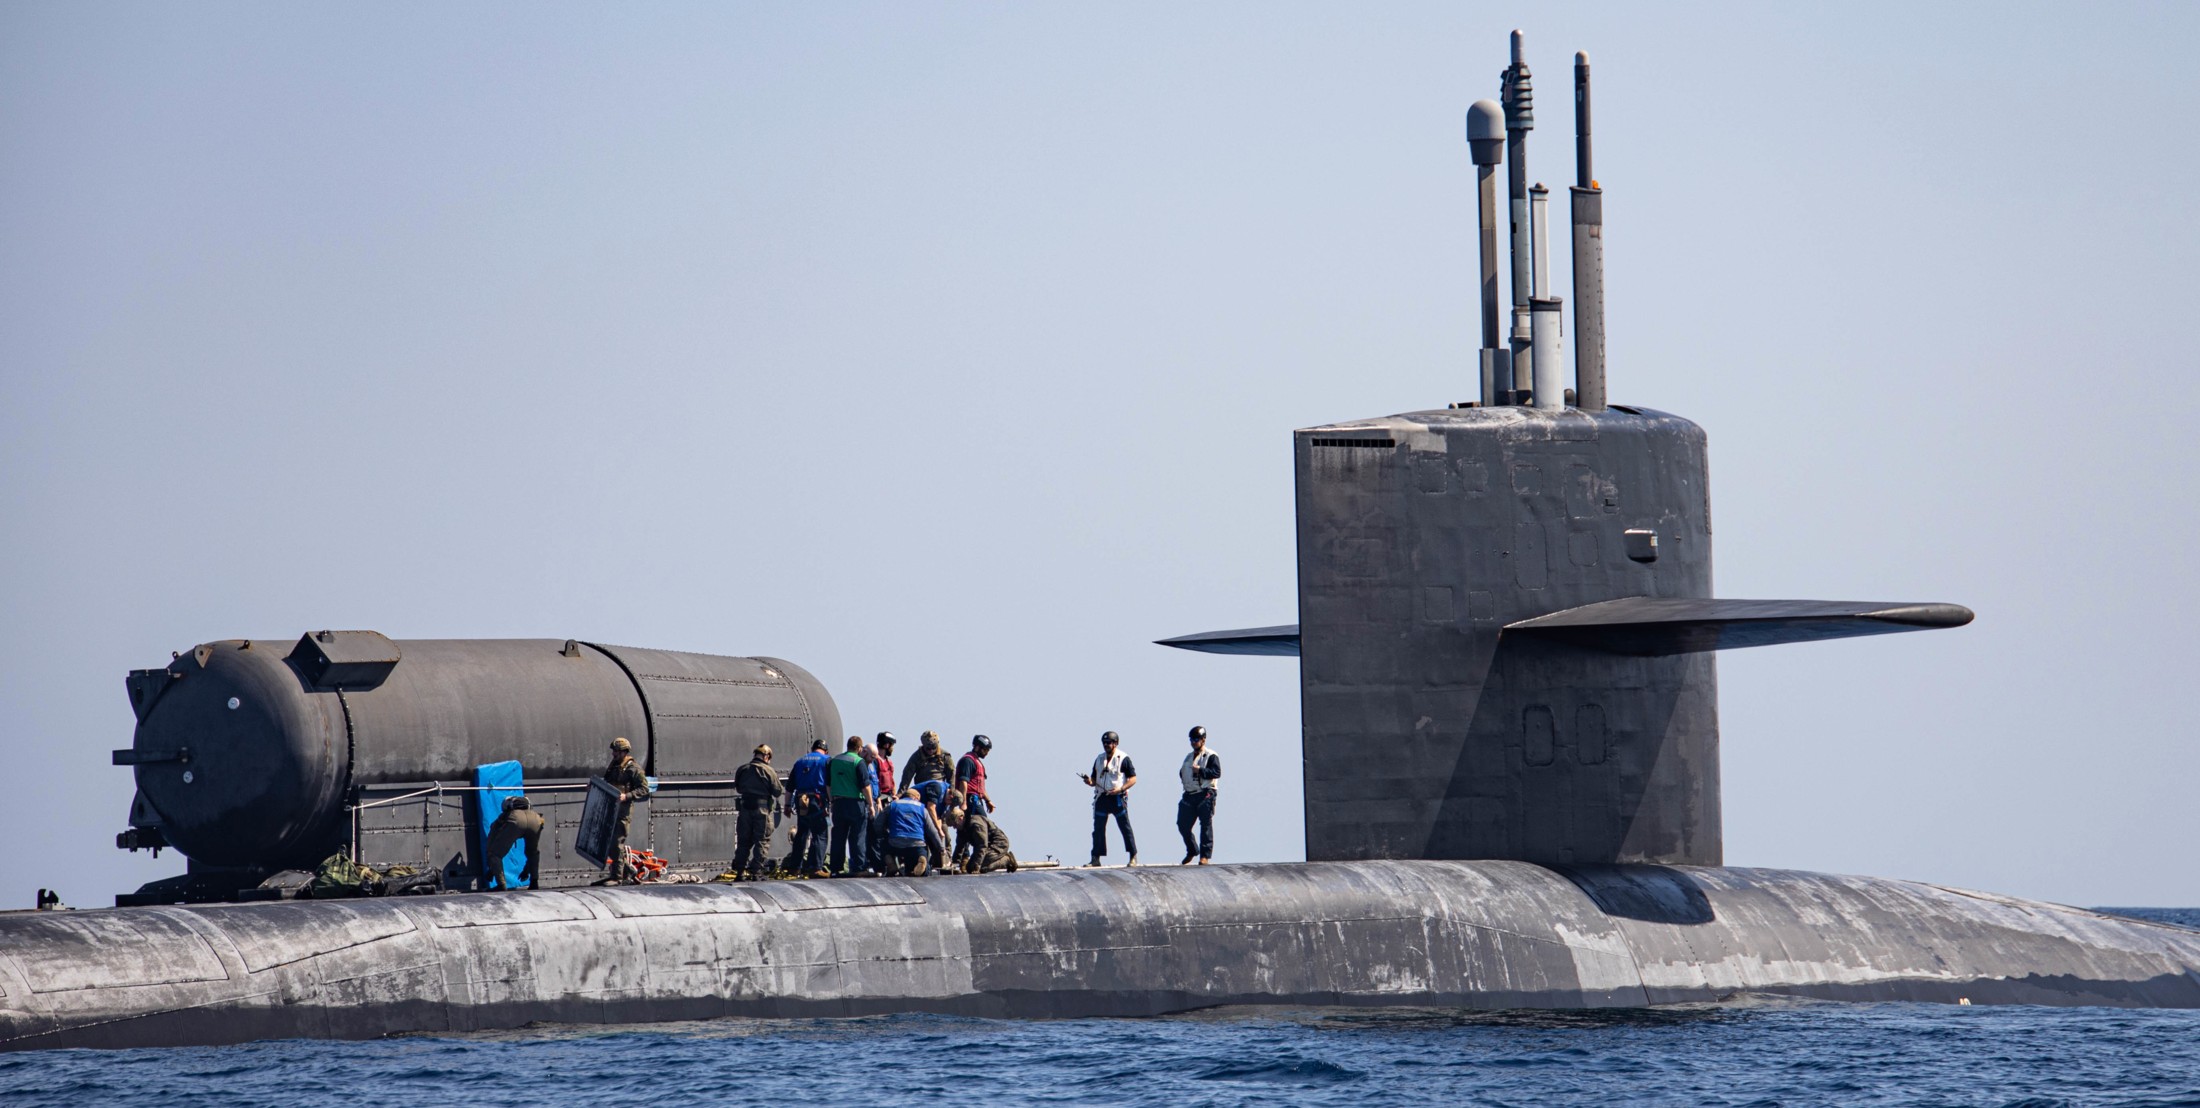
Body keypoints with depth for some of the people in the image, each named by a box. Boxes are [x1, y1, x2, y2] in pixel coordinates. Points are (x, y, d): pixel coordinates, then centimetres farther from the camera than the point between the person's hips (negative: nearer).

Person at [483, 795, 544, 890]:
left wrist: (490, 869, 51)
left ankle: (501, 885, -4)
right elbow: (533, 851, 53)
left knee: (494, 854, 9)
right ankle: (534, 883, 23)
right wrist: (526, 870, 62)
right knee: (534, 852, 33)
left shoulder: (501, 819, 40)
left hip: (515, 819, -4)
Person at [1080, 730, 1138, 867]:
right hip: (1101, 798, 6)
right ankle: (1095, 858, 8)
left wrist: (1120, 789, -19)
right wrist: (1090, 782, -5)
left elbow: (1133, 779, -6)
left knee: (1125, 827, -3)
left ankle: (1133, 857, 3)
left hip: (1118, 798, -6)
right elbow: (1095, 779, 20)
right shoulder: (1099, 759, 14)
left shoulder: (1123, 758, -4)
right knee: (1098, 828, 4)